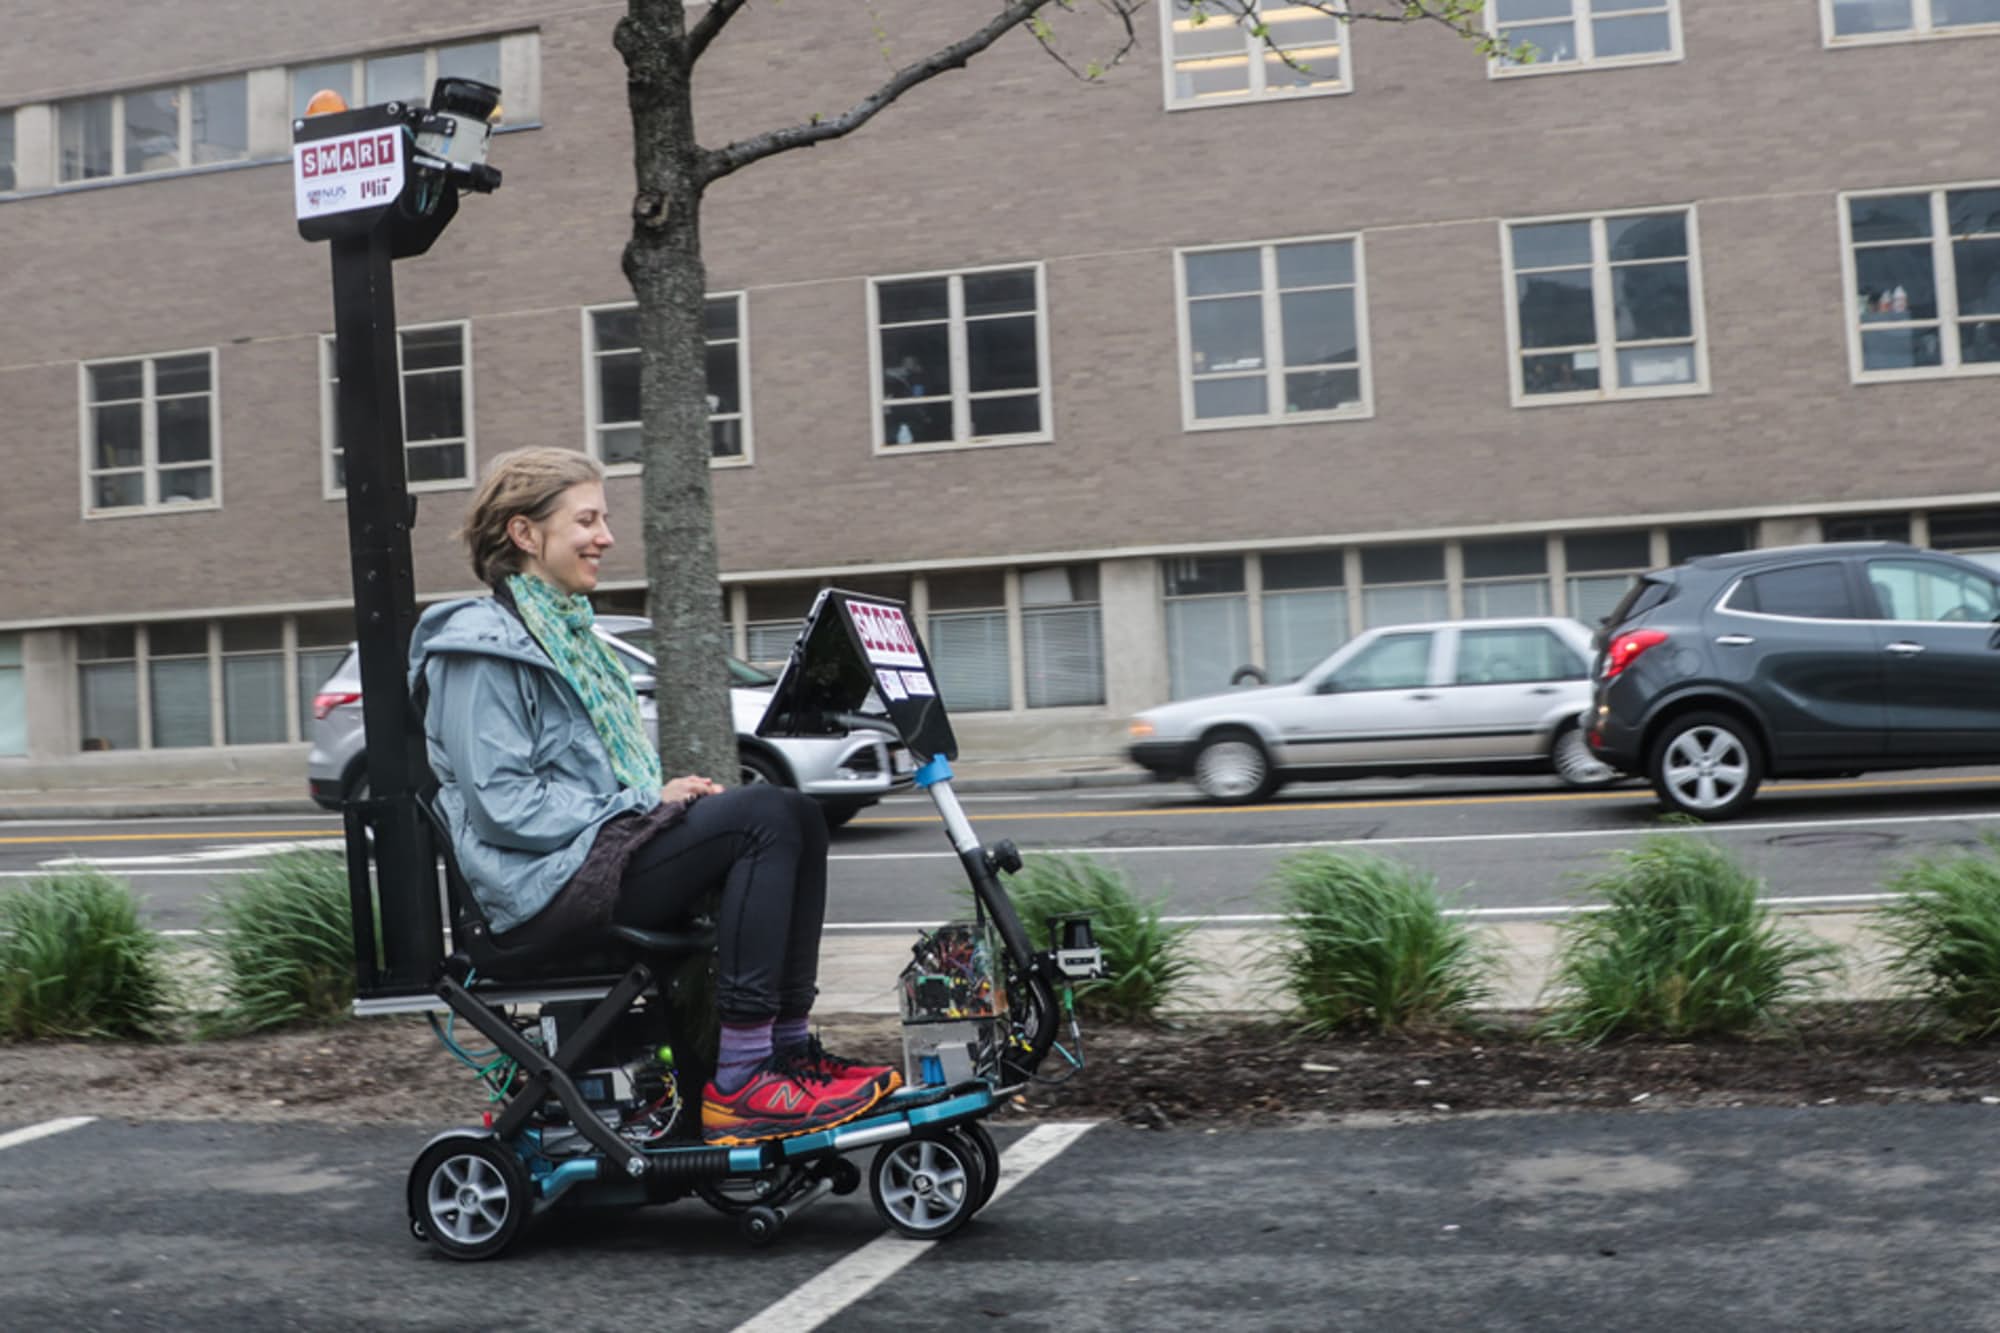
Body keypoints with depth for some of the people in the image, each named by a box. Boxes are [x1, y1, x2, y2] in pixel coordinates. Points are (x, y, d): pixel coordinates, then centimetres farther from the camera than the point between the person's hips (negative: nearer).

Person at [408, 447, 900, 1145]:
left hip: (602, 846, 9)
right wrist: (644, 806, -15)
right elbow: (502, 807, -17)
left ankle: (789, 1049, -5)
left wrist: (666, 794, 6)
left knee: (798, 817, -5)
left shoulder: (566, 629, 21)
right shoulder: (483, 645, -9)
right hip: (545, 885, -9)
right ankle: (738, 1085, -25)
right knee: (765, 816, -23)